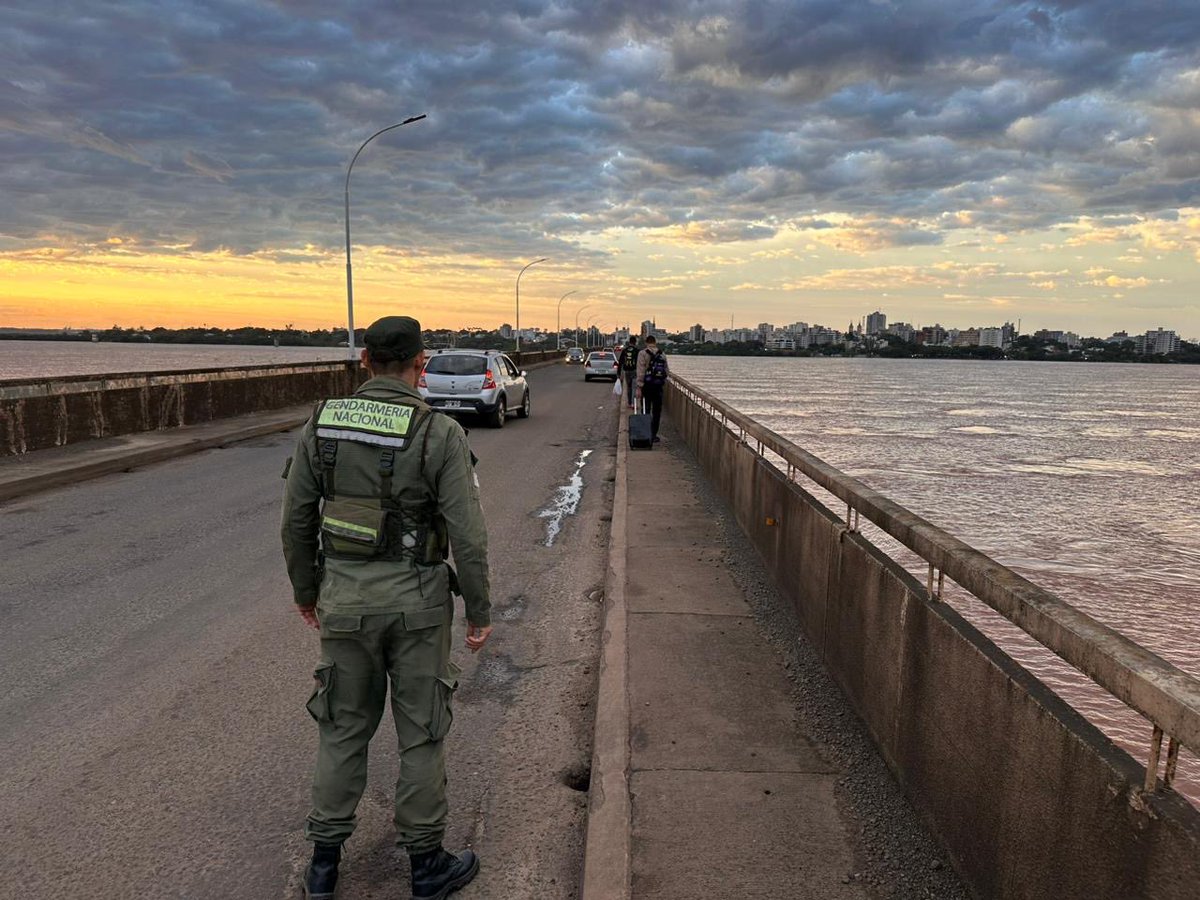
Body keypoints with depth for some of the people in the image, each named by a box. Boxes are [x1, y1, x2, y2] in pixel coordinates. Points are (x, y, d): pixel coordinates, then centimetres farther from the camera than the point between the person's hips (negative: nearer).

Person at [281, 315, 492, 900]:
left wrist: (304, 589, 17)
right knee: (421, 733, 12)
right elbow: (467, 535, -15)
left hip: (344, 596, 3)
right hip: (416, 601, -3)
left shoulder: (322, 423, -3)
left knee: (343, 727, 19)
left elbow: (296, 518, 3)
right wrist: (480, 612, -4)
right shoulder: (440, 435, -14)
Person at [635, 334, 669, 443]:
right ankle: (654, 434, 10)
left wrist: (639, 387, -12)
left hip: (647, 385, -3)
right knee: (657, 412, 9)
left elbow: (641, 372, -12)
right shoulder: (662, 355, 6)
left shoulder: (643, 354, -7)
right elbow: (667, 371, 8)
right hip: (658, 386, 3)